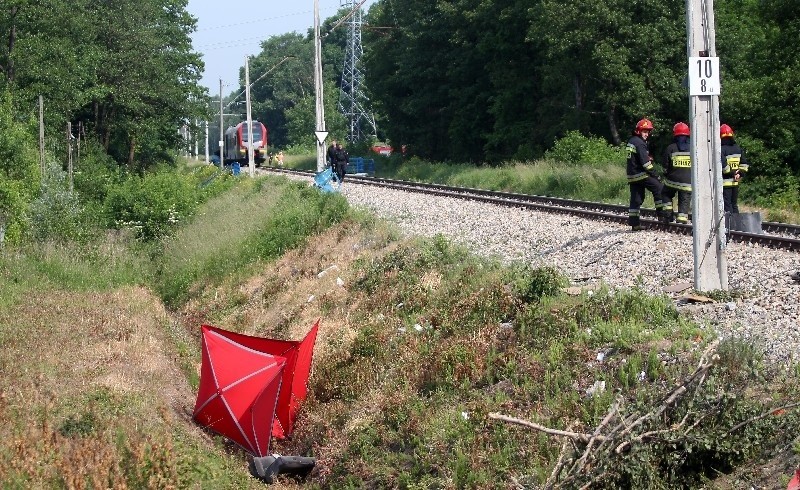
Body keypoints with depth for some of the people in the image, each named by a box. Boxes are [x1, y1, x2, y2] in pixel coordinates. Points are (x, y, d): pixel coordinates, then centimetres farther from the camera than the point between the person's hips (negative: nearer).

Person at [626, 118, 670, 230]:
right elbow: (645, 162, -19)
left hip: (631, 175, 9)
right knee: (658, 188, -2)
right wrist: (654, 175, -14)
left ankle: (634, 223, 8)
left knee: (636, 198, 9)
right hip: (641, 174, -9)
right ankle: (662, 214, -4)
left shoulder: (631, 141, 15)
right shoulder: (640, 143, -15)